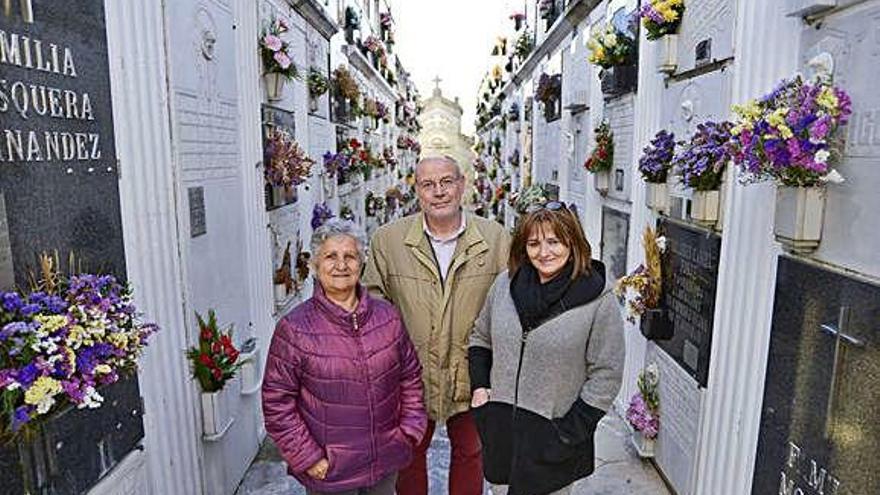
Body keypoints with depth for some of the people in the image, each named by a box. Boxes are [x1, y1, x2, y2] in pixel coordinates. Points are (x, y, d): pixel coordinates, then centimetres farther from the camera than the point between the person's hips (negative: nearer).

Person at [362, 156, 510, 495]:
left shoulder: (496, 239, -8)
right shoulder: (387, 240, -8)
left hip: (471, 374, 0)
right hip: (410, 375, 0)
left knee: (469, 453, 22)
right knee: (409, 454, 21)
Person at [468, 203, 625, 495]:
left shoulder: (599, 299, -12)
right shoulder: (505, 283, -1)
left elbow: (606, 375, -9)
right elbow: (480, 338, 13)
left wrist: (571, 431, -12)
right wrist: (479, 386, 2)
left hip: (551, 434, -4)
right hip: (499, 424, 4)